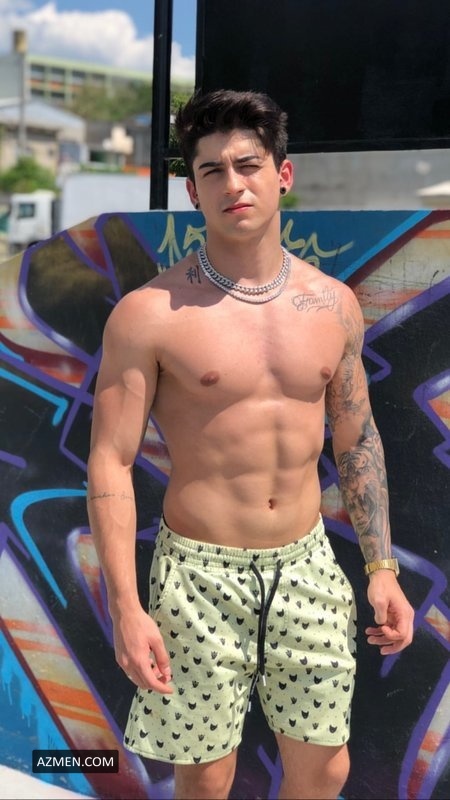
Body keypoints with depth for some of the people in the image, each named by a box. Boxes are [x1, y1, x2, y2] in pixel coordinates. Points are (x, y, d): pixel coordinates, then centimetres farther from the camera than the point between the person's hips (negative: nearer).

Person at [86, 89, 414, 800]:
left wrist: (381, 566, 8)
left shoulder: (333, 305, 2)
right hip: (201, 575, -4)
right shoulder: (148, 315, -11)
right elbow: (111, 464, -10)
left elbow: (357, 440, 11)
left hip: (308, 565, 4)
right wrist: (126, 609, -15)